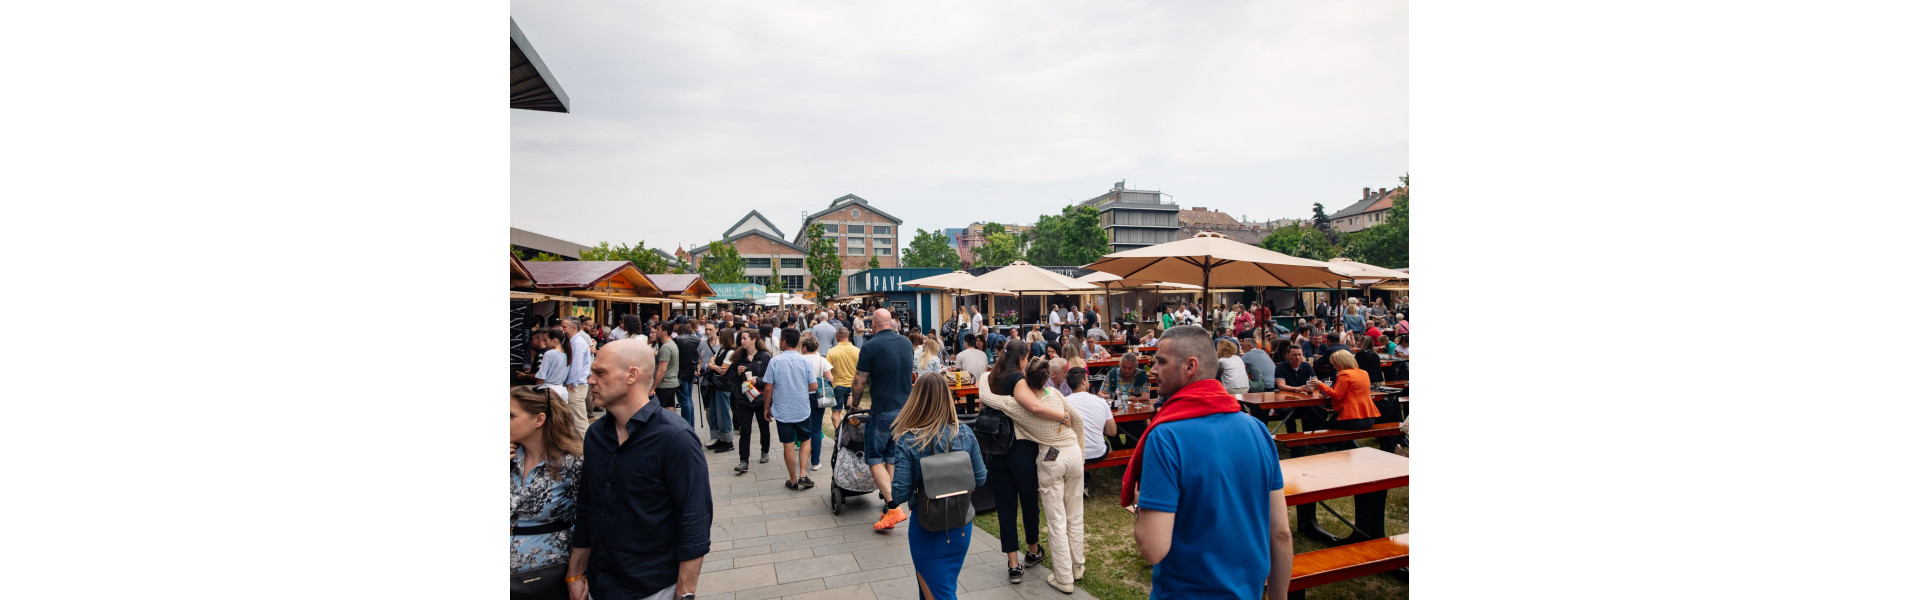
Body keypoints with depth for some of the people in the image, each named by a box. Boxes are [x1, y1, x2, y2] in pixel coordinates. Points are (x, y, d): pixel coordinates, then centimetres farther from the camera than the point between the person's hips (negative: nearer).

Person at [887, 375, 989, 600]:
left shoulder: (906, 442, -19)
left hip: (927, 529, -4)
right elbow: (980, 479, -1)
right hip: (962, 527, 4)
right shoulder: (965, 434, -9)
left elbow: (899, 495, -19)